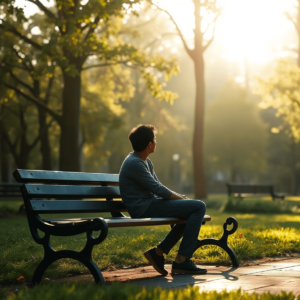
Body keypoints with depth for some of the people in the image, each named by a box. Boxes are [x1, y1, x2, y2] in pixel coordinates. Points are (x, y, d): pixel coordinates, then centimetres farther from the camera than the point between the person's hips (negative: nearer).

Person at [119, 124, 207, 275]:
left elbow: (158, 186, 18)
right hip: (144, 209, -10)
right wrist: (180, 198, -3)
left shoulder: (145, 161, 16)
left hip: (149, 205, 10)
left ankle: (158, 252, 14)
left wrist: (180, 197, 3)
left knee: (191, 211, 20)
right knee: (199, 207, -14)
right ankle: (182, 261, -13)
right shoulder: (134, 163, -16)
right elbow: (157, 189, -16)